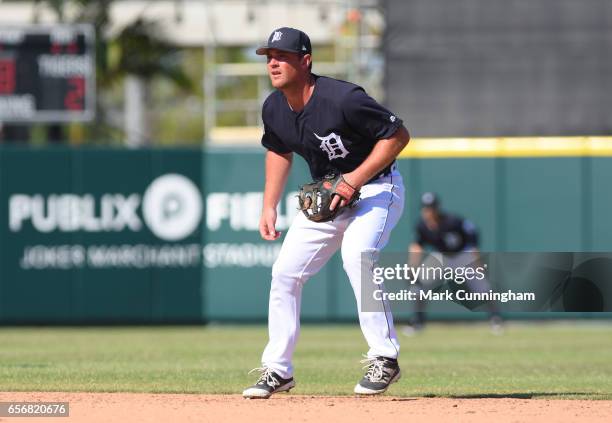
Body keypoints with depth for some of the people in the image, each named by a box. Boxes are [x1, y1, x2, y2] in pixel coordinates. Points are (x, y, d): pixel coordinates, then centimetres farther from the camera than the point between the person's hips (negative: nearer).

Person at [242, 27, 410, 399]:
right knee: (285, 271, 2)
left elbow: (398, 134, -22)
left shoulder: (343, 99, -28)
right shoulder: (274, 109, -6)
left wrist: (356, 179, -27)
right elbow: (279, 151, 15)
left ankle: (385, 358, -24)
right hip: (325, 195, 8)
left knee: (356, 254, -32)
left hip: (376, 187, -8)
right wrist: (269, 208, 8)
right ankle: (278, 370, 14)